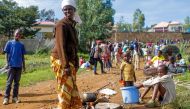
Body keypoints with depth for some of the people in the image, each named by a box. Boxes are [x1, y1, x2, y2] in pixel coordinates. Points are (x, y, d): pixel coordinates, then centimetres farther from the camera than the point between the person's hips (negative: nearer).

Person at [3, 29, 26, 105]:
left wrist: (24, 65, 9)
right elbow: (7, 54, 1)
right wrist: (8, 63, -7)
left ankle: (15, 97, 15)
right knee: (9, 82, -3)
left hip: (19, 66, 3)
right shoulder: (9, 43, 2)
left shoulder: (21, 45, 10)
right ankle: (6, 98, 1)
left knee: (17, 82, 8)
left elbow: (23, 56, 12)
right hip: (12, 66, -3)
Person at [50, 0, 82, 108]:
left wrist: (76, 63, 18)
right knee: (65, 88, -6)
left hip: (70, 60, 10)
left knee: (73, 87, 16)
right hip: (62, 61, -10)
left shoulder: (71, 24, 16)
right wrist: (66, 65, -26)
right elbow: (61, 45, -21)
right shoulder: (62, 24, -13)